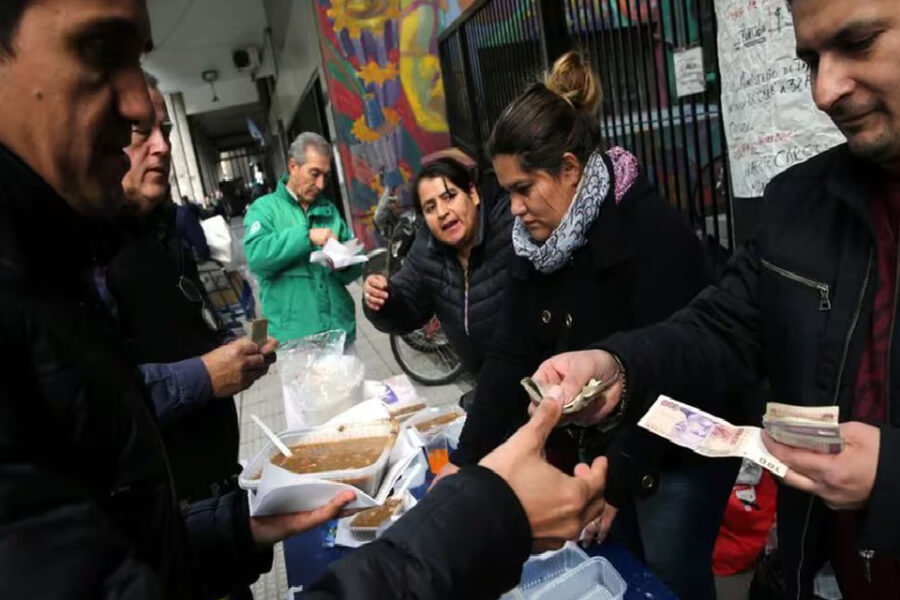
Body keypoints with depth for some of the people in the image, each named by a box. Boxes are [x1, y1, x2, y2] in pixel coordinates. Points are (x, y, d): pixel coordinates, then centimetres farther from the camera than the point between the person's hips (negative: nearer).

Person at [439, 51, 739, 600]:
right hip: (593, 449, 6)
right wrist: (468, 462, -6)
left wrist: (616, 480, -23)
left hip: (677, 454, -6)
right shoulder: (536, 240, -2)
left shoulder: (653, 231, -23)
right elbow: (511, 357, -3)